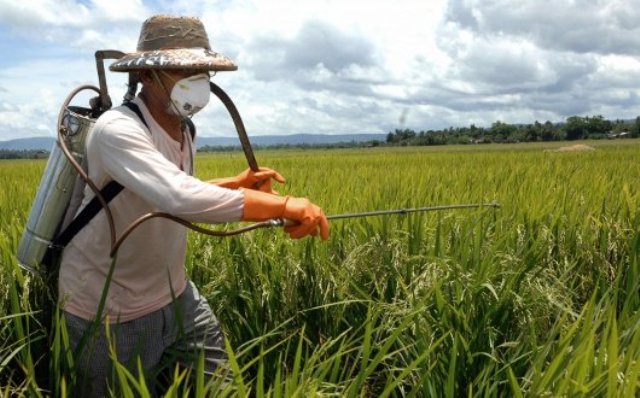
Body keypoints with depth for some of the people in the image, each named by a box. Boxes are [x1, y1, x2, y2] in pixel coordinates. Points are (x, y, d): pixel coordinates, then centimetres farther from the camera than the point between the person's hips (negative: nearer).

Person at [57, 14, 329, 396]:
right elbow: (178, 198, -44)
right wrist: (284, 205, -43)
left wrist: (237, 183, 2)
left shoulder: (183, 130, 1)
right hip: (111, 310, -7)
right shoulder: (117, 129, -27)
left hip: (174, 294, 7)